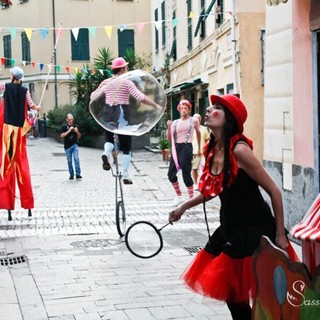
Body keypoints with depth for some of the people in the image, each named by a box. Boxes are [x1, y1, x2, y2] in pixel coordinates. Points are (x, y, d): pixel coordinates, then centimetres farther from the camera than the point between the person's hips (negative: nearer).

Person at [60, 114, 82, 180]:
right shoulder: (64, 126, 0)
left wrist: (77, 132, -8)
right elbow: (62, 135, -12)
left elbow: (79, 137, 12)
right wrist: (69, 131, -20)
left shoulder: (75, 126, 8)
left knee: (76, 158, -12)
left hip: (74, 145, 1)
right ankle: (71, 174, 15)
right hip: (67, 146, -1)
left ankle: (78, 174, -14)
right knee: (69, 161, 5)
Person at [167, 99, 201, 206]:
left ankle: (191, 198, 4)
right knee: (171, 173, 3)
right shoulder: (175, 122, 11)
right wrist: (169, 127, -7)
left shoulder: (194, 121, 3)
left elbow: (198, 133, 19)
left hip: (187, 147, -5)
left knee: (186, 174, -8)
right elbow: (169, 138, 9)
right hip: (176, 147, 5)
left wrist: (199, 148, 26)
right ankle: (179, 196, 19)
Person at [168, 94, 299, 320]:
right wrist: (184, 207, 26)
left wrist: (280, 236, -15)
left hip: (254, 231, -8)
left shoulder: (239, 150, -20)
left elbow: (274, 192, -17)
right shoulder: (212, 150, 3)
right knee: (229, 289, 15)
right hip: (230, 229, 8)